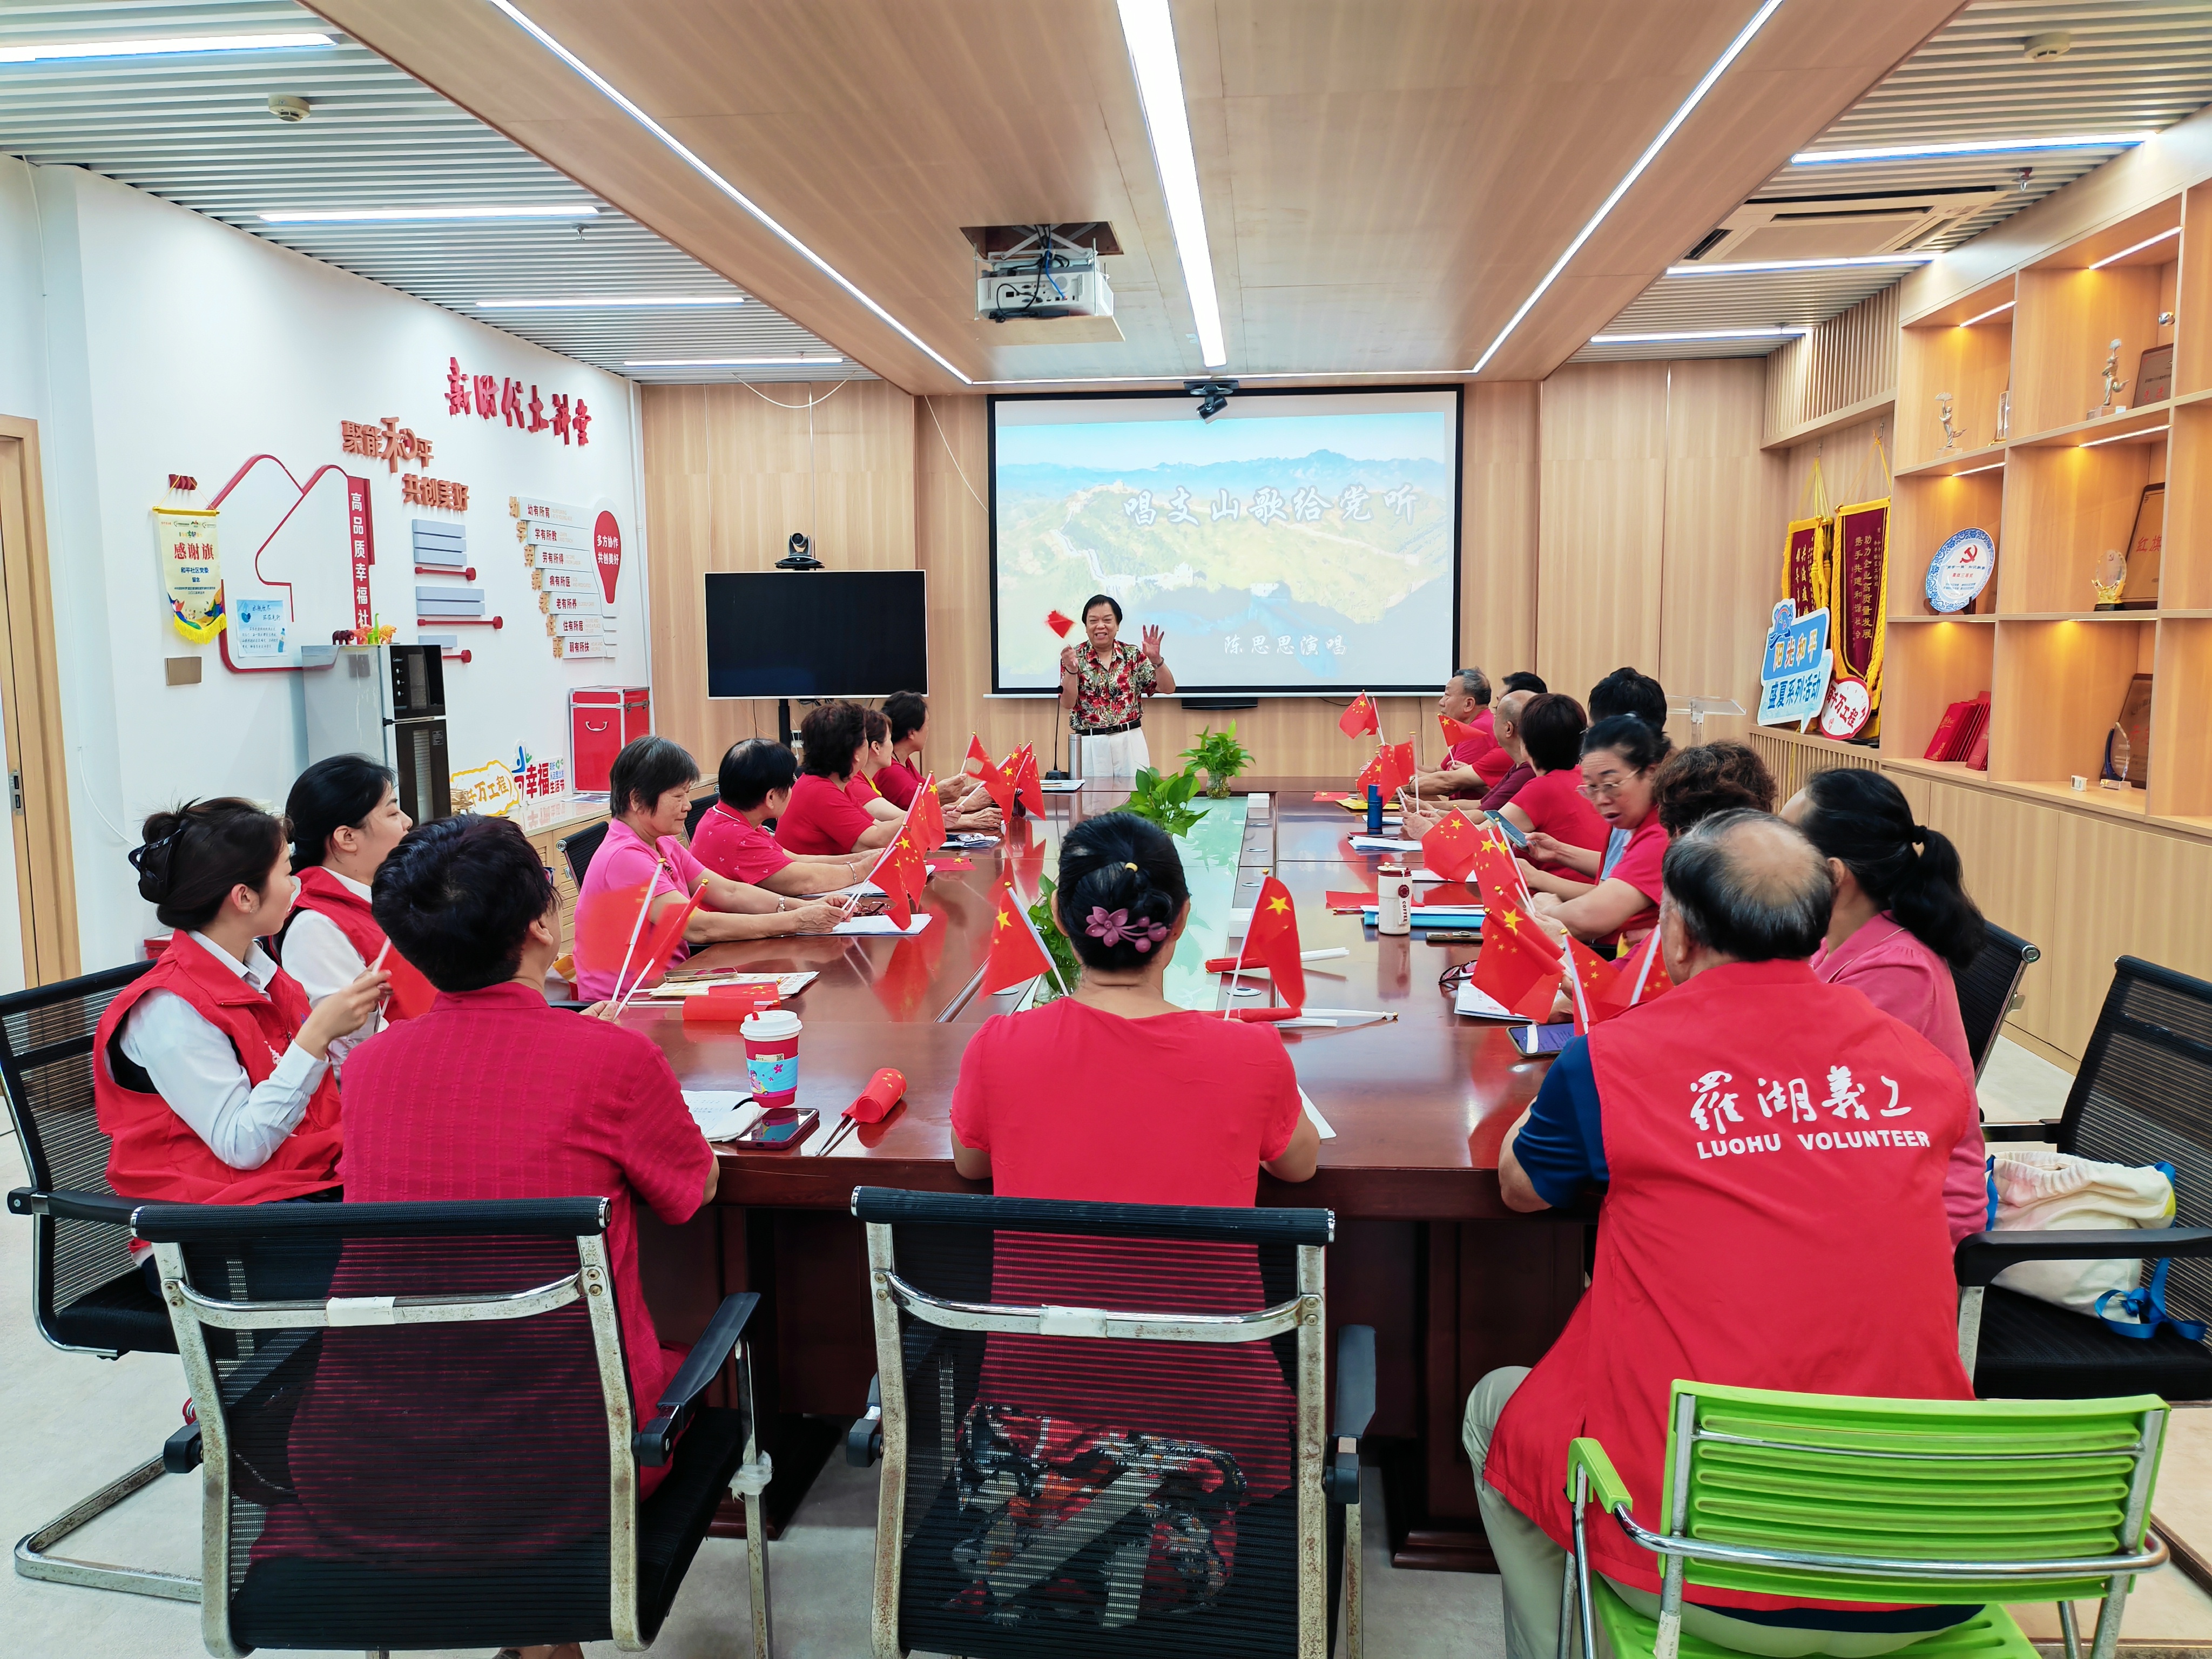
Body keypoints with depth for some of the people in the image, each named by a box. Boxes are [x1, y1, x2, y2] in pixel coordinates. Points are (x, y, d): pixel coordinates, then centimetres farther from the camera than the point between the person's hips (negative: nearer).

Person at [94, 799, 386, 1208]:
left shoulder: (258, 971, 8)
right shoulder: (171, 1009, -15)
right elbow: (242, 1147, -20)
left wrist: (353, 1016, 0)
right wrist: (318, 1033, -24)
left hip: (311, 1174, 8)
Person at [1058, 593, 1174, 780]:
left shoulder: (1133, 655, 4)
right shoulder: (1075, 657, 0)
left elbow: (1168, 689, 0)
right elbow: (1067, 704, -8)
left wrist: (1156, 660, -17)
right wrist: (1071, 670, -24)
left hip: (1130, 742, 1)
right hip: (1090, 745, -1)